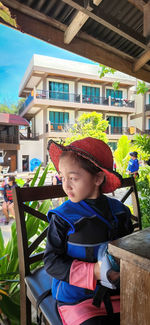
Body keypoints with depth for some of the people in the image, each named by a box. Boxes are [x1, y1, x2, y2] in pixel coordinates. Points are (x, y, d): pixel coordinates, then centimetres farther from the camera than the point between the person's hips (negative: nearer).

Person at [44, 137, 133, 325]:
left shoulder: (119, 211, -2)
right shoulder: (63, 218, -13)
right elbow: (51, 262, -12)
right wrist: (94, 272, -21)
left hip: (116, 293, 4)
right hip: (77, 299, -3)